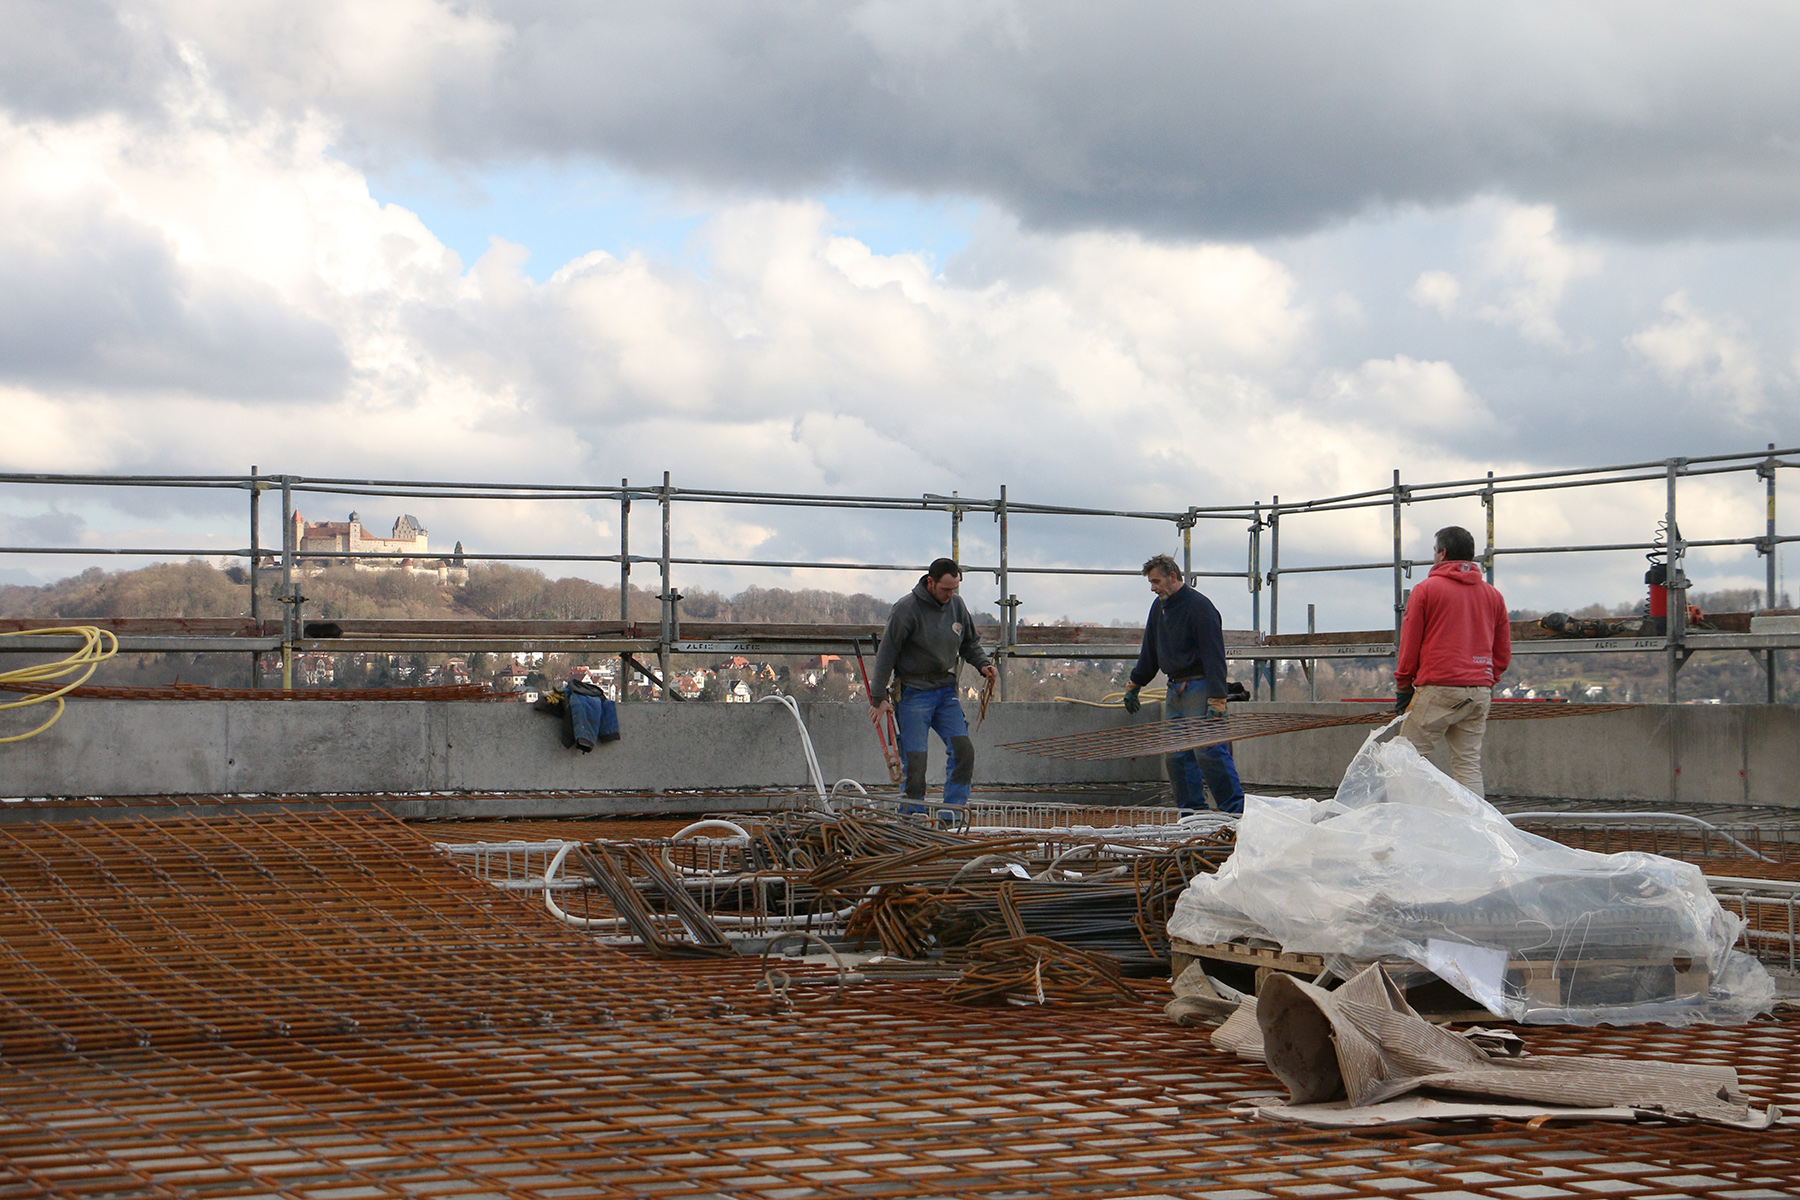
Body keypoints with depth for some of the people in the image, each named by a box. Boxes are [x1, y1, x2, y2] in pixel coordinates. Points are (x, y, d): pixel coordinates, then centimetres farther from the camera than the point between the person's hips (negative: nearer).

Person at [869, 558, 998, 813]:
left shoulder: (957, 605, 5)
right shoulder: (907, 609, -12)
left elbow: (970, 643, 20)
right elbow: (886, 653, -9)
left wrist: (982, 663, 0)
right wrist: (879, 697, -9)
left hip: (946, 689, 5)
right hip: (913, 692, -5)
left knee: (963, 749, -8)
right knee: (915, 758, -7)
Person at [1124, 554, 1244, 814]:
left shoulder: (1199, 607, -13)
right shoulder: (1159, 607, 13)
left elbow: (1214, 656, -18)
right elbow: (1149, 652, 26)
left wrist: (1216, 700, -24)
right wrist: (1134, 685, 29)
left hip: (1200, 688, -8)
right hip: (1175, 690, 8)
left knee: (1209, 751, -14)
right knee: (1176, 755, 5)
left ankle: (1235, 809, -11)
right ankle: (1191, 809, 10)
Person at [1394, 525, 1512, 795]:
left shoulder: (1426, 589, 0)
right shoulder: (1493, 595, 14)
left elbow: (1409, 645, 0)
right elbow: (1503, 653, 17)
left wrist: (1403, 689, 7)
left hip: (1437, 689, -5)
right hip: (1480, 691, 5)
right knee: (1469, 765, 6)